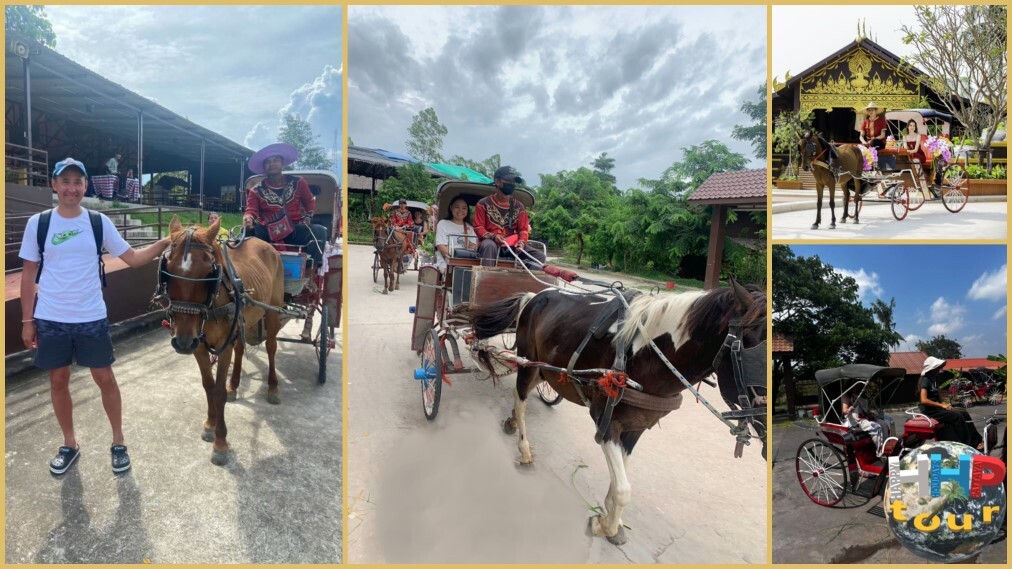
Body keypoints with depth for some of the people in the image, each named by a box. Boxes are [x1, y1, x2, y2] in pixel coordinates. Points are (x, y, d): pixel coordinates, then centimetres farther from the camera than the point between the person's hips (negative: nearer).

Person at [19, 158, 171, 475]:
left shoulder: (99, 223, -2)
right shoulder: (38, 223, -2)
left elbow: (134, 259, 0)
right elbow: (29, 274, 2)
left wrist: (165, 242, -16)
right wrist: (27, 321, 2)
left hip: (91, 318, -1)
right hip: (50, 319, 1)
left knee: (104, 378, 7)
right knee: (58, 380, 13)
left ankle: (118, 443, 22)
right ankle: (70, 445, 30)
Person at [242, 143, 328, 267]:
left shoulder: (297, 182, 9)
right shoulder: (256, 191, 7)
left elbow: (309, 201, 21)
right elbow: (251, 209, -3)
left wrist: (308, 217, 4)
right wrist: (248, 217, -28)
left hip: (295, 230, 0)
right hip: (268, 232, 1)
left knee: (319, 231, -30)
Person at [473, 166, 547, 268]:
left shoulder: (519, 207, 9)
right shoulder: (484, 203, 0)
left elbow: (523, 229, 8)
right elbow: (478, 227, -4)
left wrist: (522, 241, -16)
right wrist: (493, 236, -24)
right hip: (490, 242, -4)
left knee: (539, 256, -14)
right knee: (489, 245, -40)